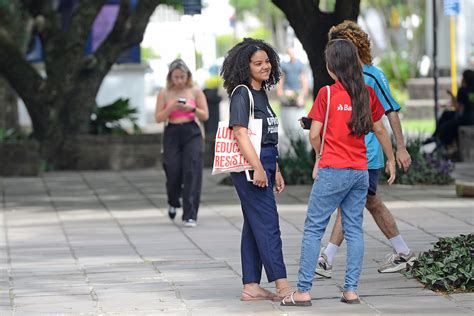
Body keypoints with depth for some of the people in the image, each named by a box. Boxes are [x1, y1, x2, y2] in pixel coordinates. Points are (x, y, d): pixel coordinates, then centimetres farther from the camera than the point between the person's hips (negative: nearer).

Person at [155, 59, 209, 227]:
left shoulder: (195, 92, 5)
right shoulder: (164, 94, 6)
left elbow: (205, 115, 5)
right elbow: (158, 117, 2)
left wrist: (192, 109, -14)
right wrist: (171, 107, -14)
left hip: (192, 133, -1)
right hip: (172, 134, 1)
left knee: (191, 172, -11)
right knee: (173, 172, -3)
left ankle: (190, 215, -12)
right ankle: (173, 203, 31)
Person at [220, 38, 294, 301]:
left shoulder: (261, 94, 17)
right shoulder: (241, 94, -10)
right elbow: (241, 133, -18)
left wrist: (276, 170, 22)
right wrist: (258, 168, -23)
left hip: (265, 164, 9)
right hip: (249, 165, -9)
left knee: (254, 226, 9)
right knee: (267, 223, -10)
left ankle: (251, 286, 11)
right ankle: (282, 286, -11)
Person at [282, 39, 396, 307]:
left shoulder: (327, 93, -9)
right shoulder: (367, 93, 5)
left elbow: (314, 135, -8)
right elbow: (380, 130, 13)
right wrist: (391, 160, 25)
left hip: (333, 171, -5)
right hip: (361, 171, 5)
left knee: (314, 229, 0)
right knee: (354, 229, 9)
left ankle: (304, 291, -3)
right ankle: (351, 290, 6)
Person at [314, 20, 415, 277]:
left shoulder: (373, 76, -9)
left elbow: (391, 111, -6)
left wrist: (400, 148, -7)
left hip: (366, 155, -8)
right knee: (372, 203, 14)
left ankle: (326, 260, -15)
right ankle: (403, 252, 25)